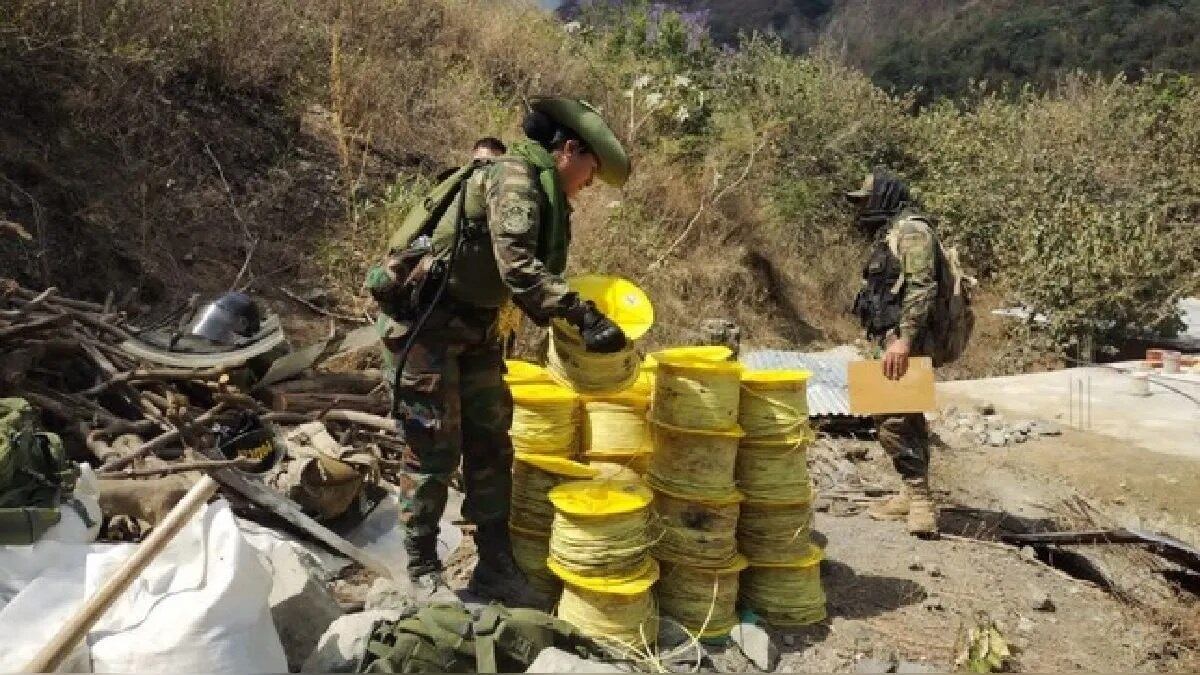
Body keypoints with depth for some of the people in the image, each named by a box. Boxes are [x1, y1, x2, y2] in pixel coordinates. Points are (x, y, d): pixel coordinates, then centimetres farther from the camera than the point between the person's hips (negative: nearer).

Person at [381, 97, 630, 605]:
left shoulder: (541, 191, 11)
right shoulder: (515, 175, -18)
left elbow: (528, 270, 14)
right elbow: (516, 267, -31)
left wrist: (564, 322, 3)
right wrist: (583, 314, -33)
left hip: (475, 327, 9)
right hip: (429, 323, -9)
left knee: (491, 444, 8)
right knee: (436, 449, -1)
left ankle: (495, 567, 18)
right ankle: (422, 570, 14)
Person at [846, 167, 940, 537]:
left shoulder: (911, 229, -11)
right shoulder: (889, 234, 20)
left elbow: (922, 287, -21)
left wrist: (903, 339, -28)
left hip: (905, 338, -11)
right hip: (893, 337, 11)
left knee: (890, 416, -14)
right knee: (907, 415, 13)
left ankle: (918, 496, -9)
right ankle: (916, 496, 20)